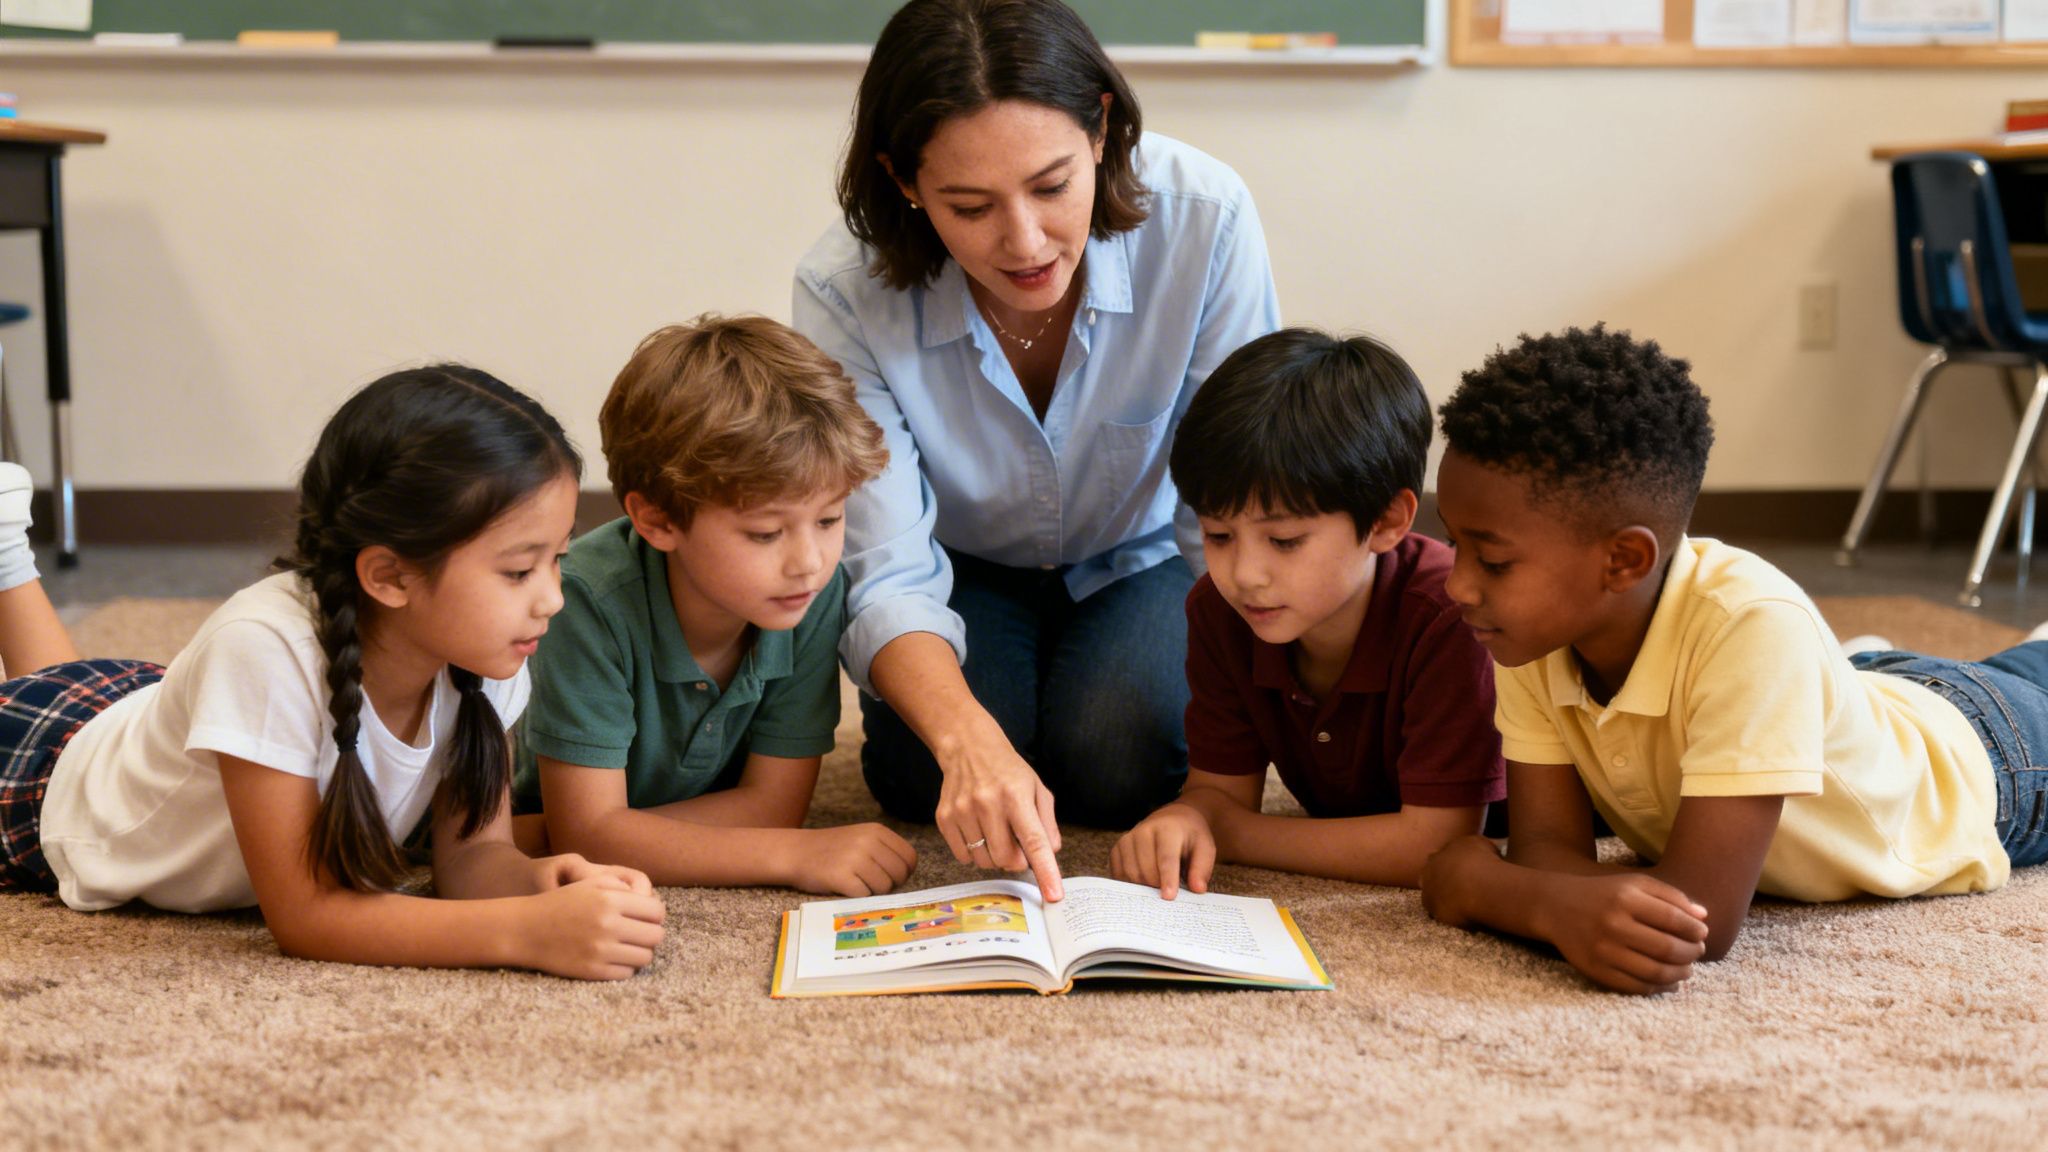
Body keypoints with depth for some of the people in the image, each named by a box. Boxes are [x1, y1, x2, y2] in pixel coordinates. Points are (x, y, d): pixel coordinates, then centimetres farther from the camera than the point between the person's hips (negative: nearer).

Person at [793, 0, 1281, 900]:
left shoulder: (1202, 221, -31)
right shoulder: (844, 293, -30)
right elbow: (887, 579, -30)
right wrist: (968, 738, -52)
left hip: (1139, 561, 0)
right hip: (966, 572, 1)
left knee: (1118, 761, -26)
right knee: (925, 773, -24)